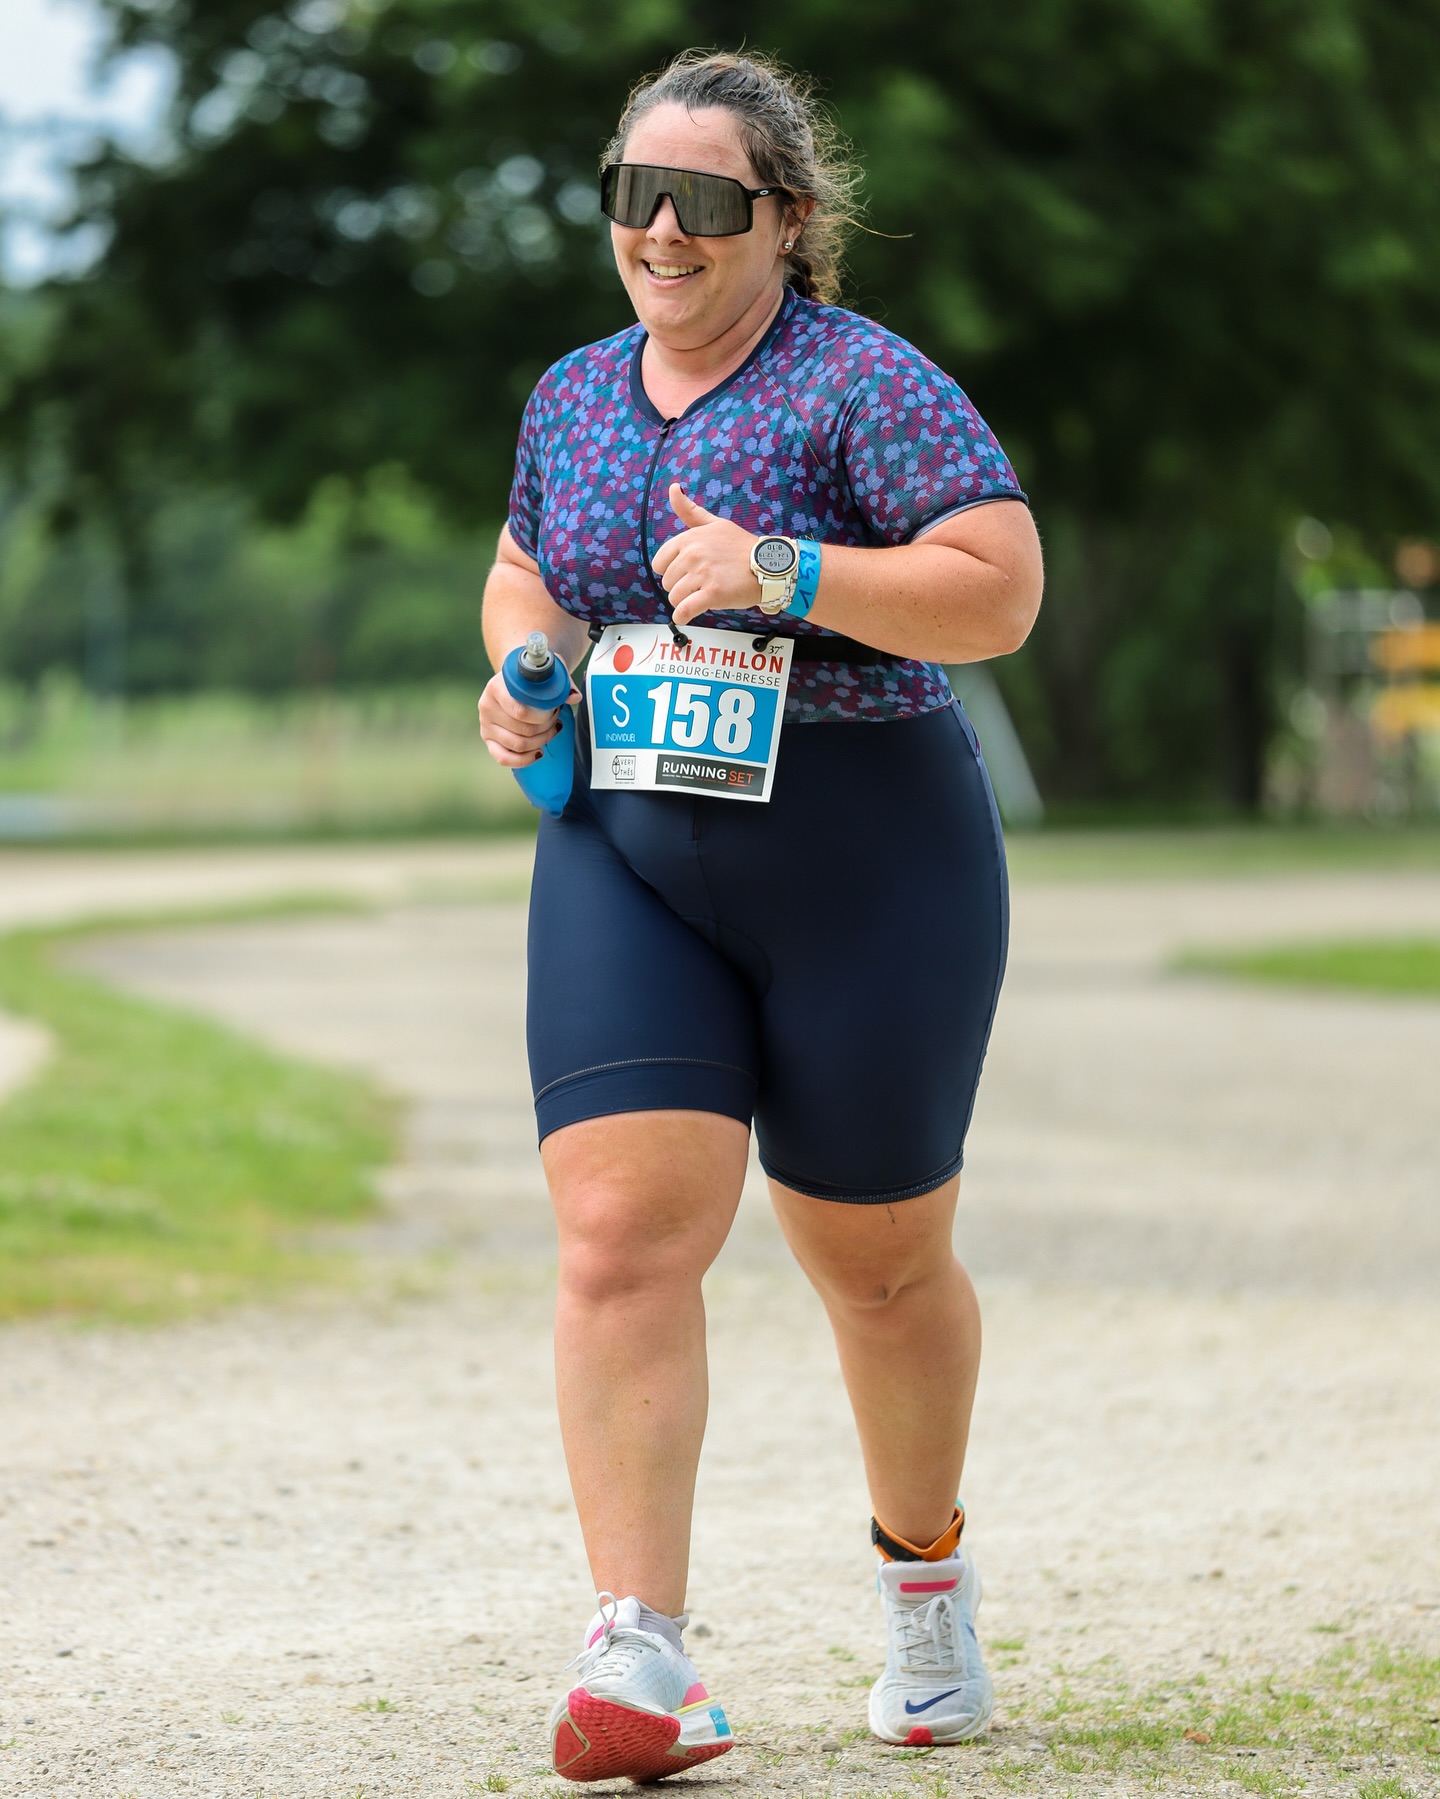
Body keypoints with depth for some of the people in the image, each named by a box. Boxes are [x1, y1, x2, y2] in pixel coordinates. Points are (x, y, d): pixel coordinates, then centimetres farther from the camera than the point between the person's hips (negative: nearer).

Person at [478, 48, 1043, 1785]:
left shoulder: (864, 383, -9)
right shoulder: (572, 394, 11)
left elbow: (999, 590, -16)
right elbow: (522, 571, 28)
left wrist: (781, 569, -24)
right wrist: (521, 667, 6)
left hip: (868, 856, -4)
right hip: (623, 856, 4)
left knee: (876, 1257, 10)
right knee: (621, 1236, -13)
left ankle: (925, 1571, 37)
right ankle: (638, 1653, -16)